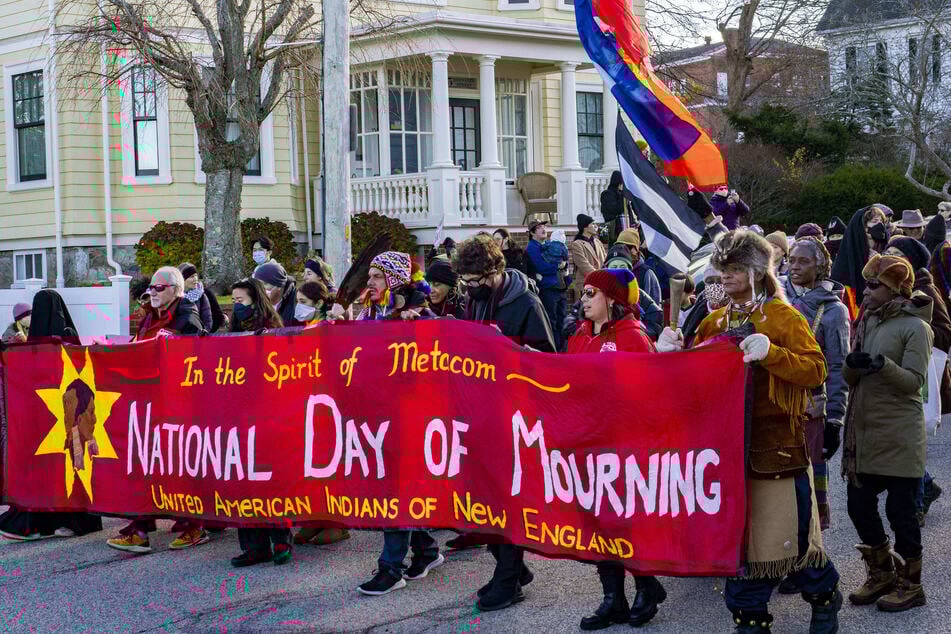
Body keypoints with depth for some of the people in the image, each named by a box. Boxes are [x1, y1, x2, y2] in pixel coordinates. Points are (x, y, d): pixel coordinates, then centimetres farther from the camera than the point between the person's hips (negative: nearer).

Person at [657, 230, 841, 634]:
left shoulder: (783, 317, -4)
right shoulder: (714, 322, 13)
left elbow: (816, 371, -14)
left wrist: (770, 353, -27)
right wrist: (673, 353, -2)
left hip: (776, 443, -5)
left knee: (787, 531, 0)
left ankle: (824, 595, 27)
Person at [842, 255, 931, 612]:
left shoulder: (913, 327, -8)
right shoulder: (868, 322, 12)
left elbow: (915, 381, -14)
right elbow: (849, 379, 10)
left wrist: (883, 365, -28)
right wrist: (852, 364, -12)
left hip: (899, 436, -7)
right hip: (864, 433, 7)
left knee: (900, 509, 0)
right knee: (859, 505, 10)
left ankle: (910, 584, 14)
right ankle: (882, 574, 27)